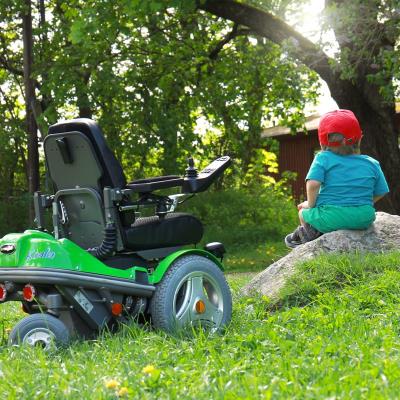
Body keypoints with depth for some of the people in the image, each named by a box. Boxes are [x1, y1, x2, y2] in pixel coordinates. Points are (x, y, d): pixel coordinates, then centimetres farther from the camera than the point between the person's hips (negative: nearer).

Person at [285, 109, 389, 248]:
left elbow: (313, 184, -17)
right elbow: (380, 193, 9)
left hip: (330, 219, -1)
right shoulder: (372, 164, 5)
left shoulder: (323, 159, -5)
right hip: (364, 219, 1)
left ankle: (310, 232, 7)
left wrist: (311, 205, -1)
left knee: (303, 211, 29)